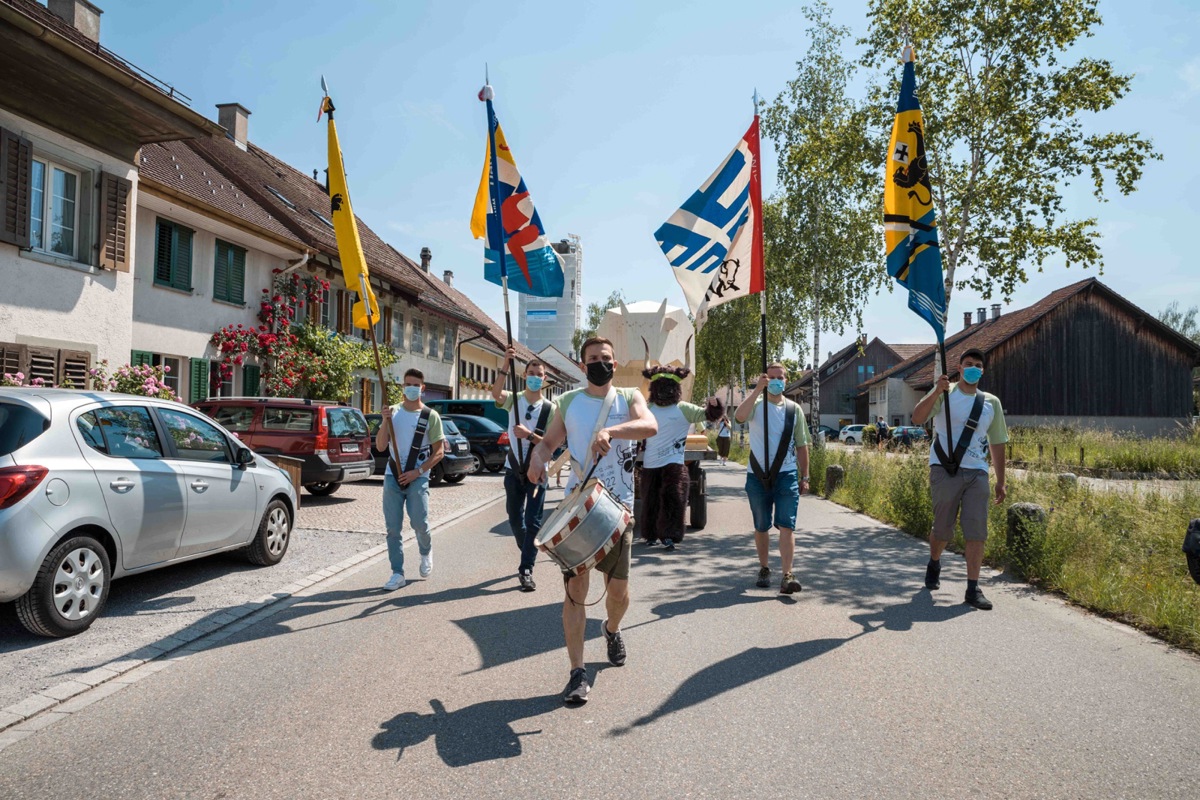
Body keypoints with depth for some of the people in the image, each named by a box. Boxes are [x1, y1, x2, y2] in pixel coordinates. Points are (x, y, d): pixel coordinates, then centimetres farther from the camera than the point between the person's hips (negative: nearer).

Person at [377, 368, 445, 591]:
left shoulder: (430, 416, 0)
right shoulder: (393, 412, 9)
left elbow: (438, 452, -2)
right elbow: (380, 446, 4)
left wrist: (418, 472, -13)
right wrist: (385, 421, -11)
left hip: (417, 478, -3)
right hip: (392, 476, 3)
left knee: (419, 523, -9)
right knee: (392, 527, 2)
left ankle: (426, 552, 24)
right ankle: (397, 573, 11)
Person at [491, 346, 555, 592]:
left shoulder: (550, 408, -3)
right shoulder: (513, 400, 1)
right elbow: (496, 393, -22)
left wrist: (529, 435, -22)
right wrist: (505, 367, -34)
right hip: (513, 470, 2)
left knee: (533, 521, -5)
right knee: (515, 519, 12)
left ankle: (526, 569, 1)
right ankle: (530, 553, 36)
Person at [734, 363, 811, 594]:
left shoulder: (794, 409, 7)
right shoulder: (756, 405, 0)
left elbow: (801, 445, 12)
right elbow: (739, 416, -25)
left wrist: (805, 477, 10)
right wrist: (758, 389, -26)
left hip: (786, 475, 0)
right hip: (757, 476, 0)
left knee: (787, 525, -11)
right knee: (761, 527, 11)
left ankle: (787, 575, -13)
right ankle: (764, 569, 27)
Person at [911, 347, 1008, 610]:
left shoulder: (991, 402, 13)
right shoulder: (944, 393, 2)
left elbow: (997, 443, 16)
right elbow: (917, 418, -14)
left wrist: (1000, 481, 13)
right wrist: (936, 391, -26)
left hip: (977, 473, 3)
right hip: (945, 470, -3)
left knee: (977, 531, -4)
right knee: (943, 529, 7)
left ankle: (973, 589, 1)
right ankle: (934, 564, 37)